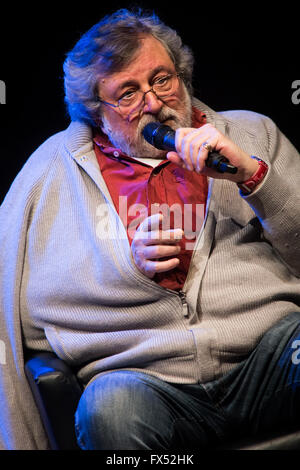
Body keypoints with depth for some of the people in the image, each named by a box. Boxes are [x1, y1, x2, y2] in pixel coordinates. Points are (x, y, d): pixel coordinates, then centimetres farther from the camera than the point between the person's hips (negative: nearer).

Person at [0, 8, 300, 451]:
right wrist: (131, 264, -2)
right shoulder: (56, 163, 15)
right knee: (108, 406, -34)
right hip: (146, 376, 0)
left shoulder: (251, 133, 18)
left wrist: (252, 173, -6)